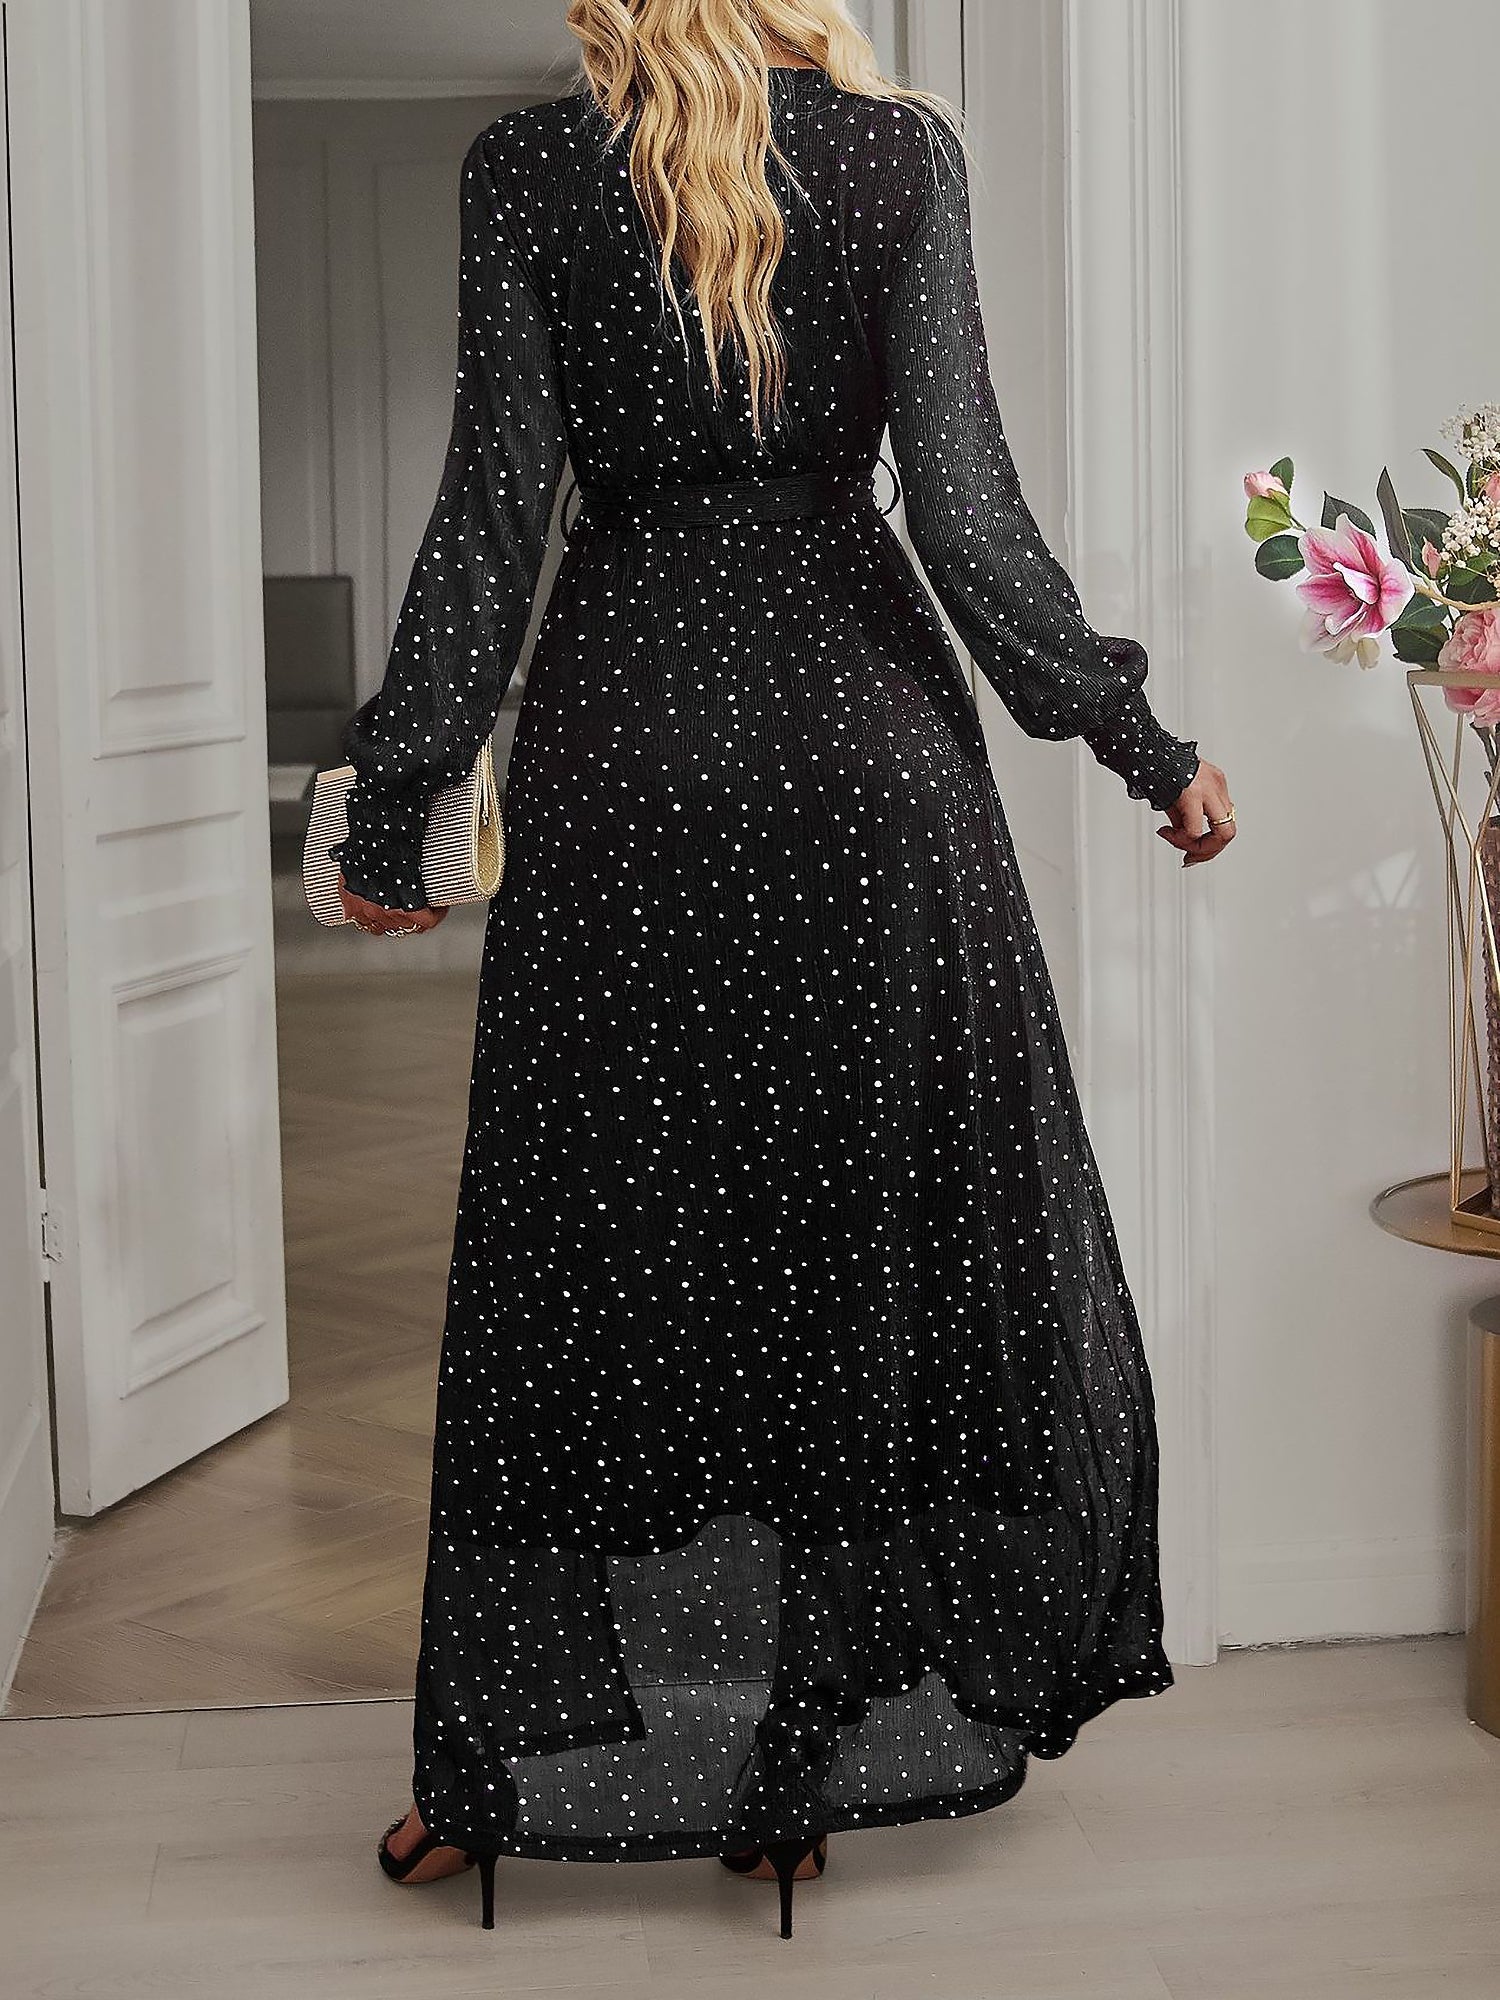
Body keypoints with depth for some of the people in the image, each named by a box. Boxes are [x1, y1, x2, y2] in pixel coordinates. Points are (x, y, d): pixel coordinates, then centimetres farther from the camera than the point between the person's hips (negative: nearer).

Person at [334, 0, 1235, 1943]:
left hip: (621, 735, 0)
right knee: (864, 1221, 10)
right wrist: (1138, 737, 1)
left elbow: (490, 508, -4)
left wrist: (396, 799, 4)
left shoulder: (525, 167, -1)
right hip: (857, 729, 0)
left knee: (588, 1243, 9)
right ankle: (815, 1760, 15)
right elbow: (962, 495, -7)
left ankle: (510, 1765, 17)